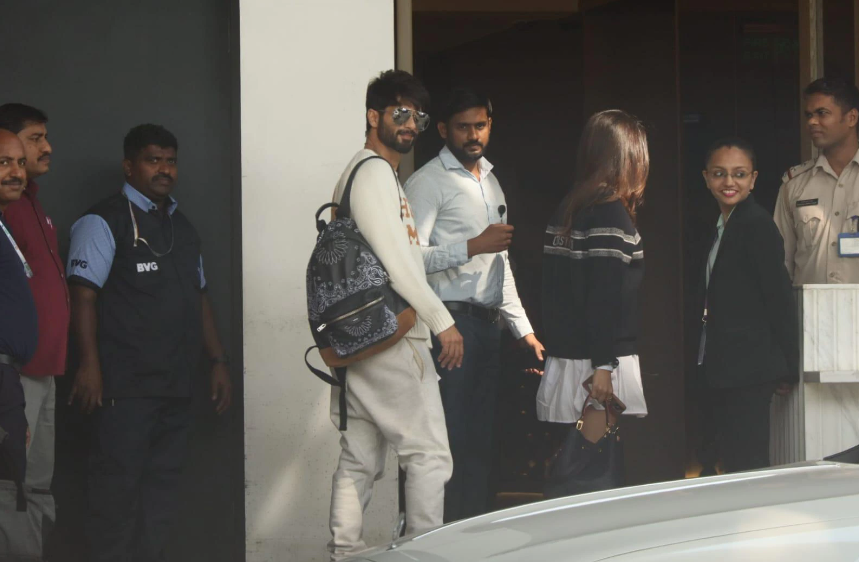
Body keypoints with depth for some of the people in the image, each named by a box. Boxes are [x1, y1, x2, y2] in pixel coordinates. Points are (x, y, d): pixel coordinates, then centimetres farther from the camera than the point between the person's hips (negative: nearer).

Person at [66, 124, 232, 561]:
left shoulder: (181, 227, 20)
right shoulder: (105, 221, -5)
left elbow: (199, 299, 24)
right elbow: (84, 294, -13)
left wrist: (218, 361, 18)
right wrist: (90, 364, -22)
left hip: (176, 387, 7)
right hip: (126, 388, -7)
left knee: (162, 489, 10)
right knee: (118, 489, -6)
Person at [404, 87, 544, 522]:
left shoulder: (490, 182, 22)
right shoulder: (427, 183, -5)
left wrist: (523, 328, 23)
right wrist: (472, 246, -24)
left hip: (487, 324, 8)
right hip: (451, 323, -8)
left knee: (480, 439, 9)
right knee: (452, 439, -10)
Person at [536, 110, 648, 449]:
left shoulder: (567, 209, 12)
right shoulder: (611, 214, -13)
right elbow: (604, 296, -18)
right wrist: (603, 366, -19)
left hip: (564, 354, 8)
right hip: (597, 358, -8)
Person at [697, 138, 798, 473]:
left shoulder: (757, 225, -11)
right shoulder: (720, 227, 17)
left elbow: (780, 297, -13)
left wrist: (786, 368, -11)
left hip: (748, 370, -9)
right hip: (722, 369, 9)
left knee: (747, 466, -8)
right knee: (733, 466, 10)